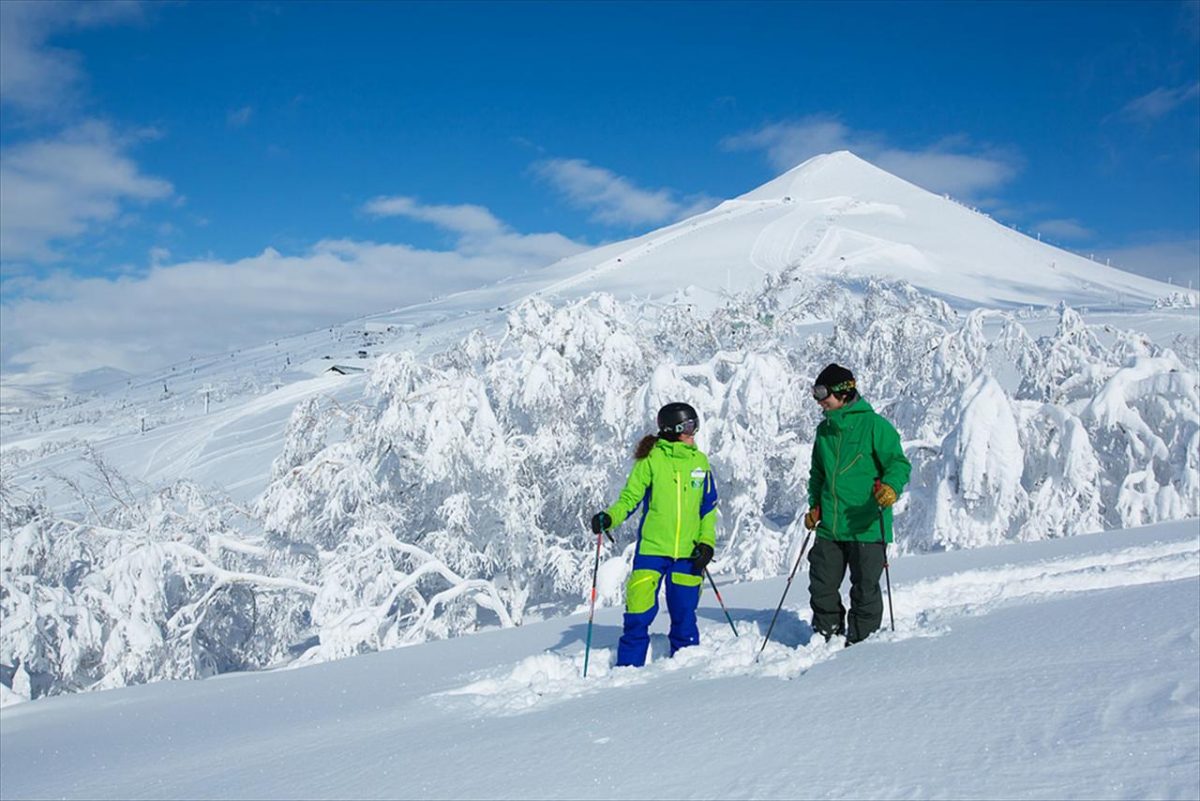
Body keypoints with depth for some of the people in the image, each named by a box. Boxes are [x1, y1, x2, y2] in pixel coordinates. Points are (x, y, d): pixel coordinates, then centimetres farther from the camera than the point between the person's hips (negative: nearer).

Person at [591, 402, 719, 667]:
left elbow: (708, 507, 13)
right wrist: (609, 518, -19)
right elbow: (630, 498, -1)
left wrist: (706, 542, 0)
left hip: (688, 553, 3)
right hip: (652, 548, -3)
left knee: (684, 615, 8)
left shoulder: (700, 461, 8)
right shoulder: (651, 459, -3)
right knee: (639, 614, -6)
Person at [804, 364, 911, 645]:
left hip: (866, 525, -6)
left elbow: (899, 463, -8)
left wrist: (891, 486, -27)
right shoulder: (824, 430, 15)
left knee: (865, 588, 1)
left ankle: (861, 641, 14)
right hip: (829, 527, 6)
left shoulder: (874, 425, -6)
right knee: (822, 585, 6)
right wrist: (814, 505, 17)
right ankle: (827, 635, 20)